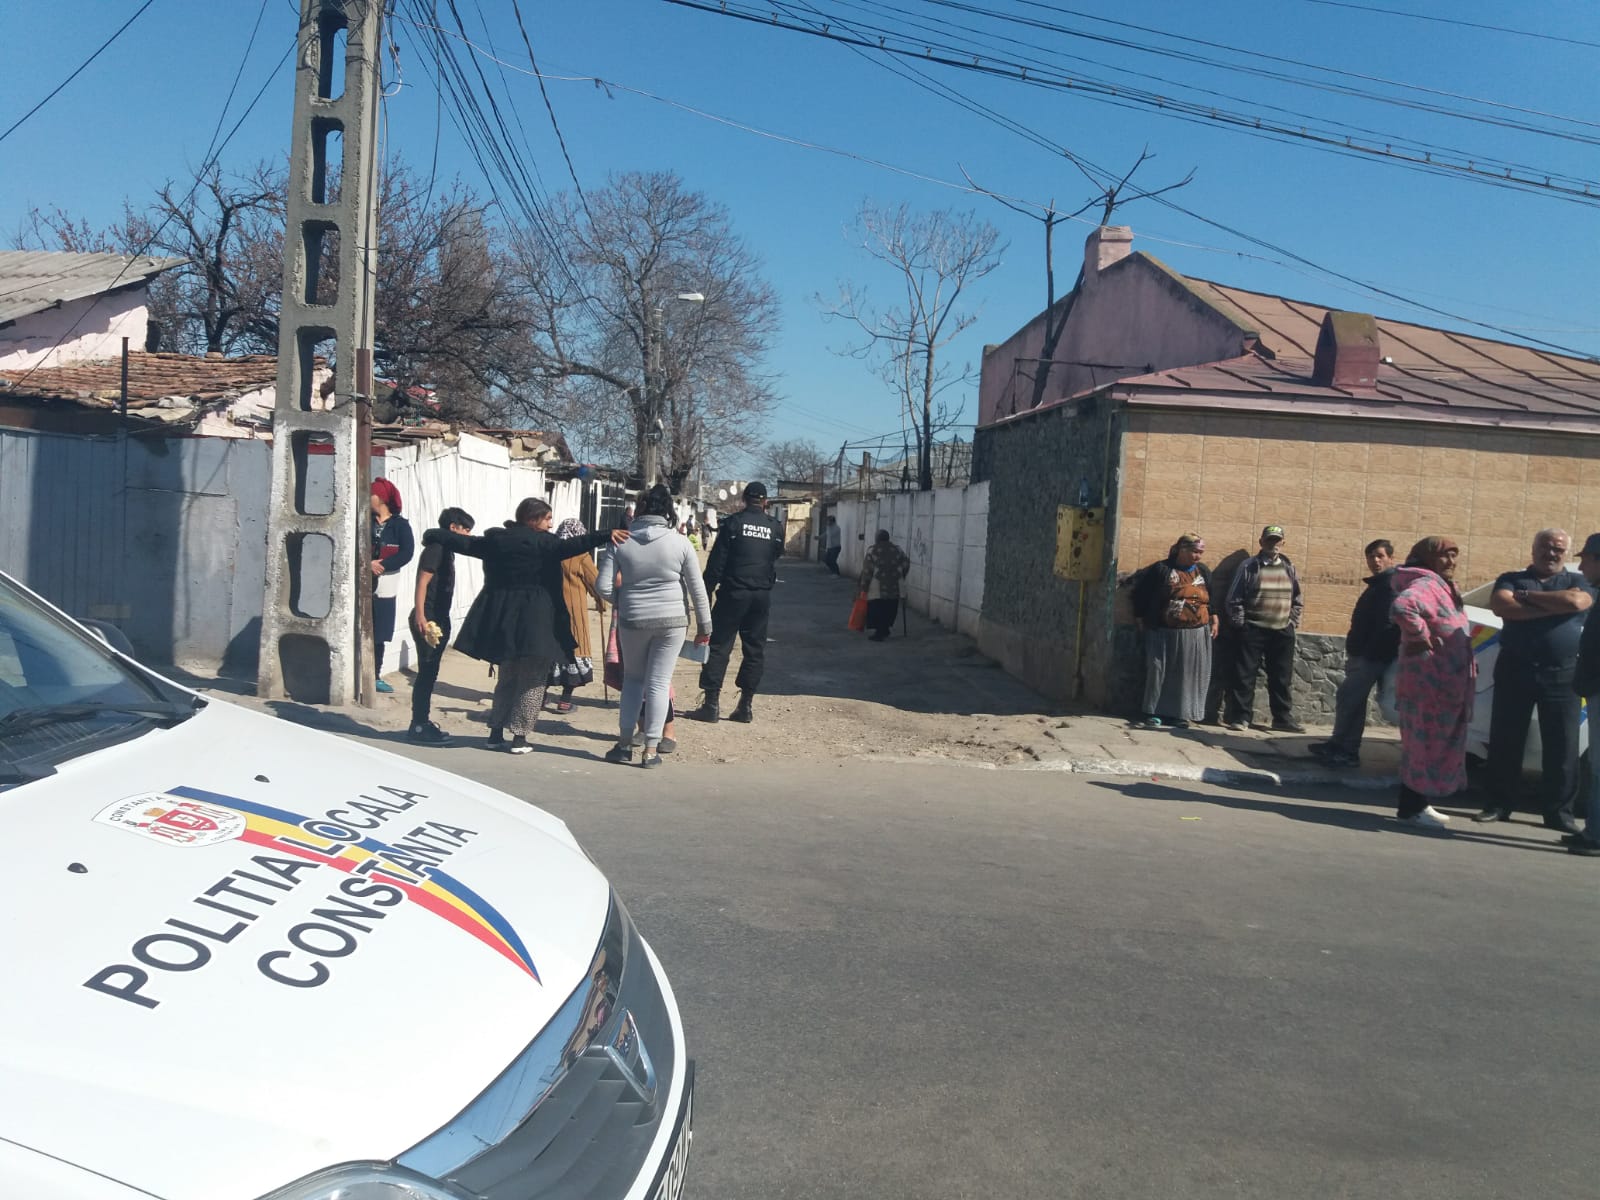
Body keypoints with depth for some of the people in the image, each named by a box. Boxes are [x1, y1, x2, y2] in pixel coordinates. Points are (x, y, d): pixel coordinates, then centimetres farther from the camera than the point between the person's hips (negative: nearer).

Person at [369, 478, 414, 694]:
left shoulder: (400, 524, 3)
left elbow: (407, 553, -7)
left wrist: (382, 565, -15)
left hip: (385, 587, 0)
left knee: (379, 635, 7)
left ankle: (376, 676, 16)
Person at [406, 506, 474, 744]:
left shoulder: (446, 550, 16)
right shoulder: (436, 549, -13)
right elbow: (422, 583, -19)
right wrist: (420, 617, -25)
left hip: (439, 619, 10)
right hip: (428, 619, -10)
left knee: (430, 674, 13)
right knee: (426, 674, -7)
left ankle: (422, 723, 19)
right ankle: (418, 727, -3)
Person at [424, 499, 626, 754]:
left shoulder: (495, 540, 9)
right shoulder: (541, 541, -9)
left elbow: (464, 543, 18)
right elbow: (568, 547, -25)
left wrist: (432, 535, 34)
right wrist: (605, 536, -34)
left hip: (500, 620, 6)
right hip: (534, 621, -6)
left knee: (506, 678, 20)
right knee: (532, 681, 5)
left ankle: (496, 733, 21)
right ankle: (519, 738, 3)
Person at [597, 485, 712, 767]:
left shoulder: (620, 542, -4)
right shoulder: (680, 542, -5)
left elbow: (605, 587, -6)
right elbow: (697, 588, 0)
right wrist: (704, 626, 10)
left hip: (632, 621, 1)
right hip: (670, 621, -1)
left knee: (633, 679, 18)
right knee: (659, 682, 5)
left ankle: (625, 743, 18)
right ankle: (651, 750, 7)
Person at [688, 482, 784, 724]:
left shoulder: (733, 523, -3)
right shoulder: (775, 528, 7)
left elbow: (716, 561, -5)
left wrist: (706, 592, -2)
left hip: (733, 593, -3)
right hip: (762, 596, 3)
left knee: (719, 646, 0)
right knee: (755, 649, 9)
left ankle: (711, 703, -4)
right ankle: (745, 705, 11)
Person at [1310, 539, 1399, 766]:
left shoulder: (1391, 584, -13)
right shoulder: (1377, 585, 21)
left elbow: (1388, 624, -23)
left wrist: (1367, 655, -24)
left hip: (1373, 657, -10)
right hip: (1364, 655, 10)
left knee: (1349, 699, -11)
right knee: (1350, 699, 12)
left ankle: (1346, 751, -7)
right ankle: (1340, 745, 18)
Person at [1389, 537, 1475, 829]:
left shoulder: (1441, 587, 17)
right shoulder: (1425, 585, -16)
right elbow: (1401, 606, -39)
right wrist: (1420, 637, -26)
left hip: (1446, 683, 10)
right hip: (1428, 683, -10)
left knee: (1437, 745, 15)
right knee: (1426, 744, -5)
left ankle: (1417, 804, 24)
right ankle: (1411, 808, 3)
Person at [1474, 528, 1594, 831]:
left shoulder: (1578, 582, 12)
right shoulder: (1512, 579, 11)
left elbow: (1576, 602, -12)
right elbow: (1500, 606, -10)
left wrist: (1526, 596, -6)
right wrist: (1552, 607, -11)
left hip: (1562, 674, 0)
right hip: (1514, 669, 0)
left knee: (1562, 746, 0)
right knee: (1505, 740, 4)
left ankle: (1559, 812, 9)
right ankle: (1499, 805, 13)